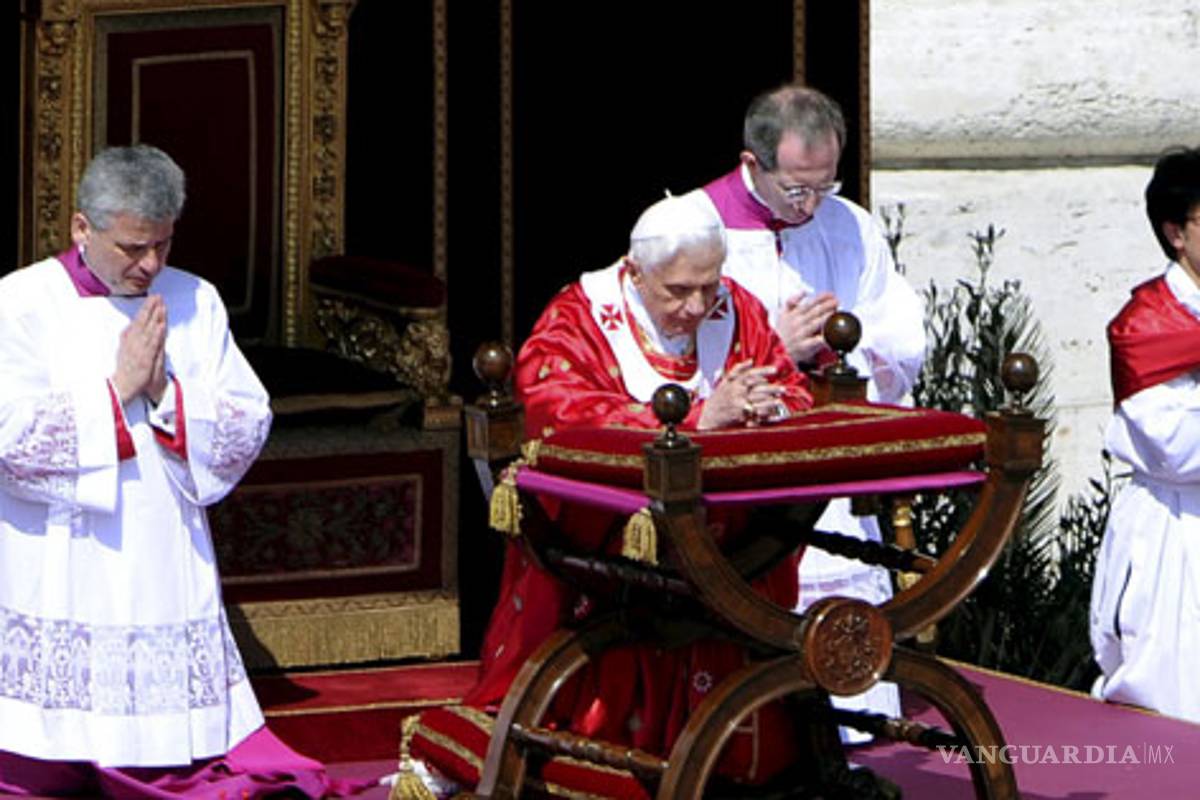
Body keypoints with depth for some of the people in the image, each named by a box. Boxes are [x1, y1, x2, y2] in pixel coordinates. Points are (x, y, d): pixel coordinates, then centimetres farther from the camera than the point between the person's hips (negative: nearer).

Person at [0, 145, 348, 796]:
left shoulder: (195, 303, 8)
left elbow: (249, 429, 2)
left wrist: (167, 391, -13)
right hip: (60, 590, -3)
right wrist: (118, 389, -13)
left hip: (168, 583, 3)